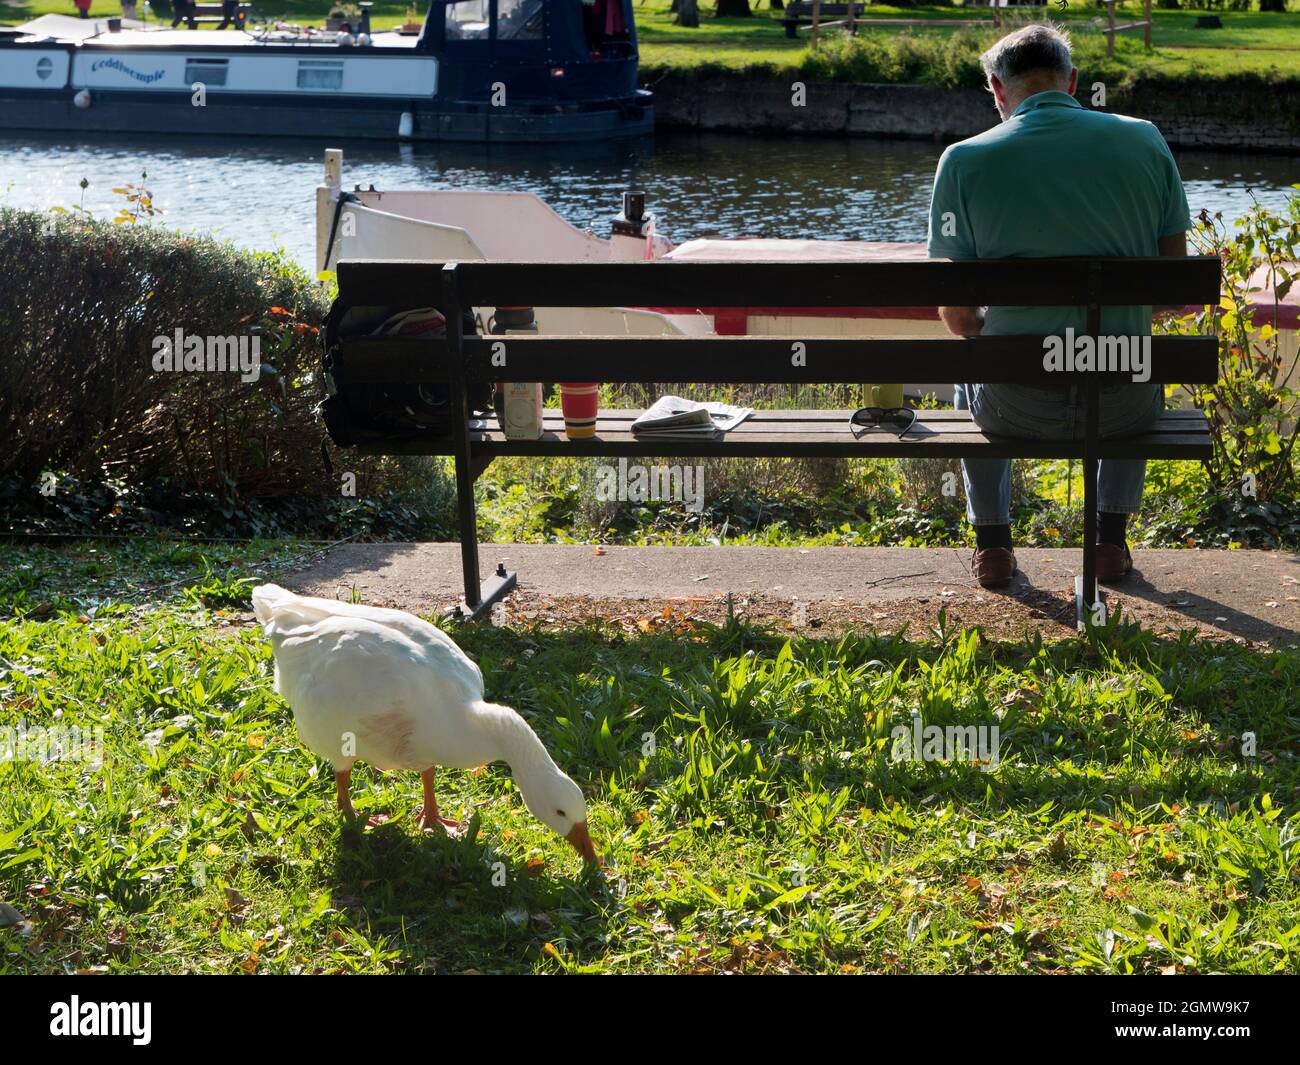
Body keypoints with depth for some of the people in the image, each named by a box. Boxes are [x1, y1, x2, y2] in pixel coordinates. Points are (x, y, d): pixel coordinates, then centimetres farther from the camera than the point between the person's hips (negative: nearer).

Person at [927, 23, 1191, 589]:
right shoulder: (1144, 141, 0)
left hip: (1017, 408, -1)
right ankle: (1110, 538, 36)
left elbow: (957, 314, -4)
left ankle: (992, 543, 39)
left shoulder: (966, 160, -5)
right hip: (1122, 406, 1)